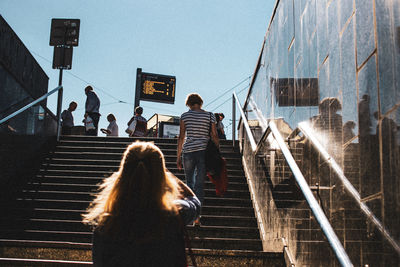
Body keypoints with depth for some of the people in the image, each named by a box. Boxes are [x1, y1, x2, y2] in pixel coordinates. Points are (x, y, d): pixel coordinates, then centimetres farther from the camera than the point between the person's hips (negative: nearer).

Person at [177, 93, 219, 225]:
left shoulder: (185, 116, 3)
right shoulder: (210, 115, 4)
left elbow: (181, 137, 2)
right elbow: (214, 136, 1)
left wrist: (178, 156, 7)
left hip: (188, 151, 0)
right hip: (204, 152, 1)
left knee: (189, 182, 15)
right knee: (199, 184, 3)